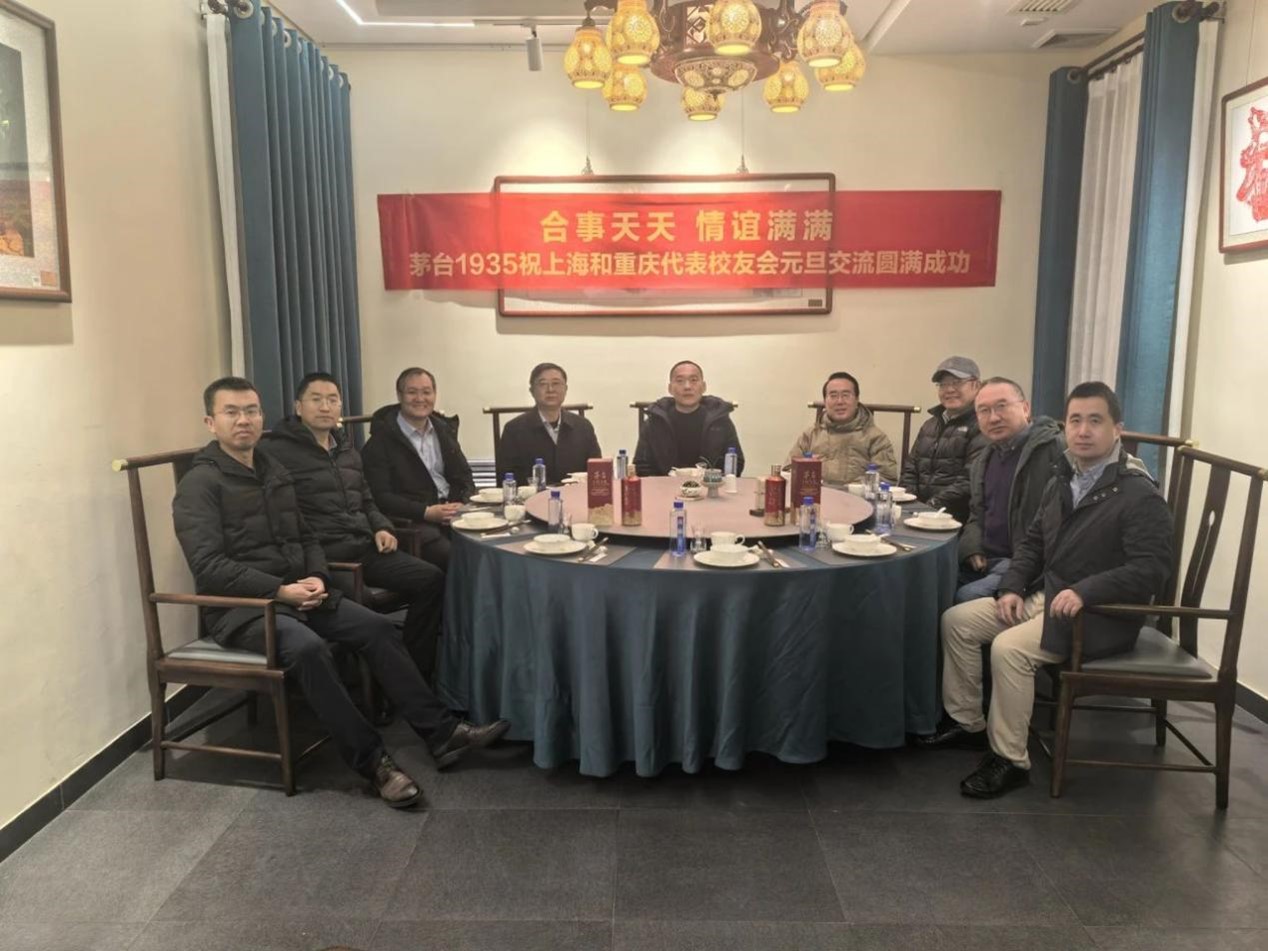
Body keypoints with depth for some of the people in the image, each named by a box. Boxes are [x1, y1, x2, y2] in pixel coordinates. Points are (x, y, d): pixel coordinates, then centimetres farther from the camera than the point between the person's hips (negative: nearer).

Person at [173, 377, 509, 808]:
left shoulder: (274, 471, 14)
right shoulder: (200, 484, -9)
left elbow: (305, 537, 17)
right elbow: (209, 567, -18)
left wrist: (317, 578, -4)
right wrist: (281, 590, -23)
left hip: (295, 595, 7)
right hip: (241, 608, -7)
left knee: (377, 628, -10)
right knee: (308, 648, -33)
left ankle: (440, 732, -8)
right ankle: (372, 761, -23)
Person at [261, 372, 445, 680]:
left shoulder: (348, 451, 22)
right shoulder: (276, 451, -3)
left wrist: (381, 528, 11)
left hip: (364, 548, 7)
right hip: (320, 556, -7)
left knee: (432, 580, -9)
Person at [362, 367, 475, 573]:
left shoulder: (443, 429, 17)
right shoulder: (381, 440, -1)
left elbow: (464, 477, 18)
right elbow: (380, 497, -8)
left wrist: (462, 504, -4)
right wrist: (427, 512, -17)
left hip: (453, 513, 5)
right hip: (411, 522, -5)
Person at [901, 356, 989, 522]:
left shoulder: (982, 427, -4)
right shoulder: (930, 425, 21)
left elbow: (972, 479, -15)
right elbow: (910, 469, 22)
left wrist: (934, 505, -17)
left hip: (958, 516, -6)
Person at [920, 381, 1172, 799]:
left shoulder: (1139, 494, -15)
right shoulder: (1062, 482, 10)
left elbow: (1151, 569, -21)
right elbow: (1033, 542, 17)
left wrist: (1084, 592, -30)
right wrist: (1012, 587, 1)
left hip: (1100, 614, -8)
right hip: (1045, 595, 8)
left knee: (1009, 648, -29)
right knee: (956, 620, -1)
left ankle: (1009, 760, -13)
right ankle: (967, 722, 13)